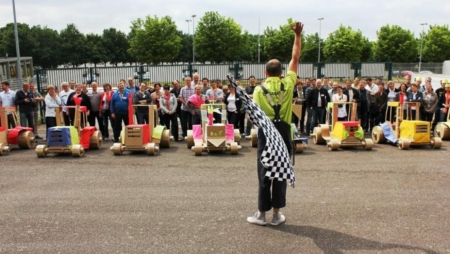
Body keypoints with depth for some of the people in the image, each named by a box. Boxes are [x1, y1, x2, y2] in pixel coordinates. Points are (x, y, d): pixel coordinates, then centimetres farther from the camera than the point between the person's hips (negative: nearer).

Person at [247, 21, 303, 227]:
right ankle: (277, 214, 15)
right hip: (283, 131, 1)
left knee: (264, 173, 5)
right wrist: (298, 35, 12)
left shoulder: (259, 90, -3)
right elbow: (295, 58, 7)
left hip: (266, 132, -1)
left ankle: (262, 214, 13)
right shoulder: (287, 84, -1)